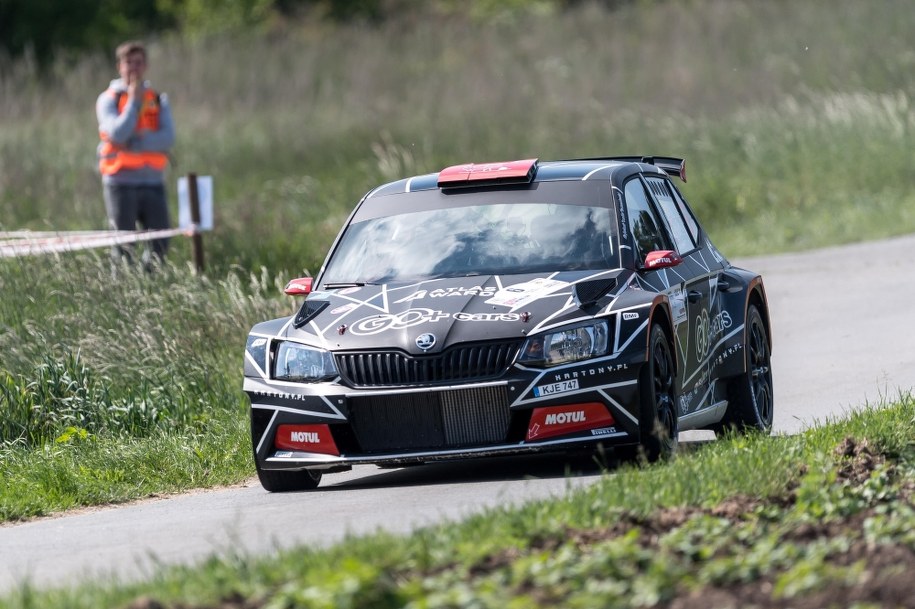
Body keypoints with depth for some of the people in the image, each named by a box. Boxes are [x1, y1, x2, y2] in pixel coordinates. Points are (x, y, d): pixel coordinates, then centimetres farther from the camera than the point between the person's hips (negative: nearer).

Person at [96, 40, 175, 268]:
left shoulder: (158, 100, 11)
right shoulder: (109, 100, 3)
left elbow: (168, 137, -3)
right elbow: (117, 134, -13)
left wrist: (132, 142, -13)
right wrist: (133, 101, -9)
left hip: (153, 182, 3)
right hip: (121, 182, -3)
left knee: (160, 242, -1)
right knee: (123, 247, -4)